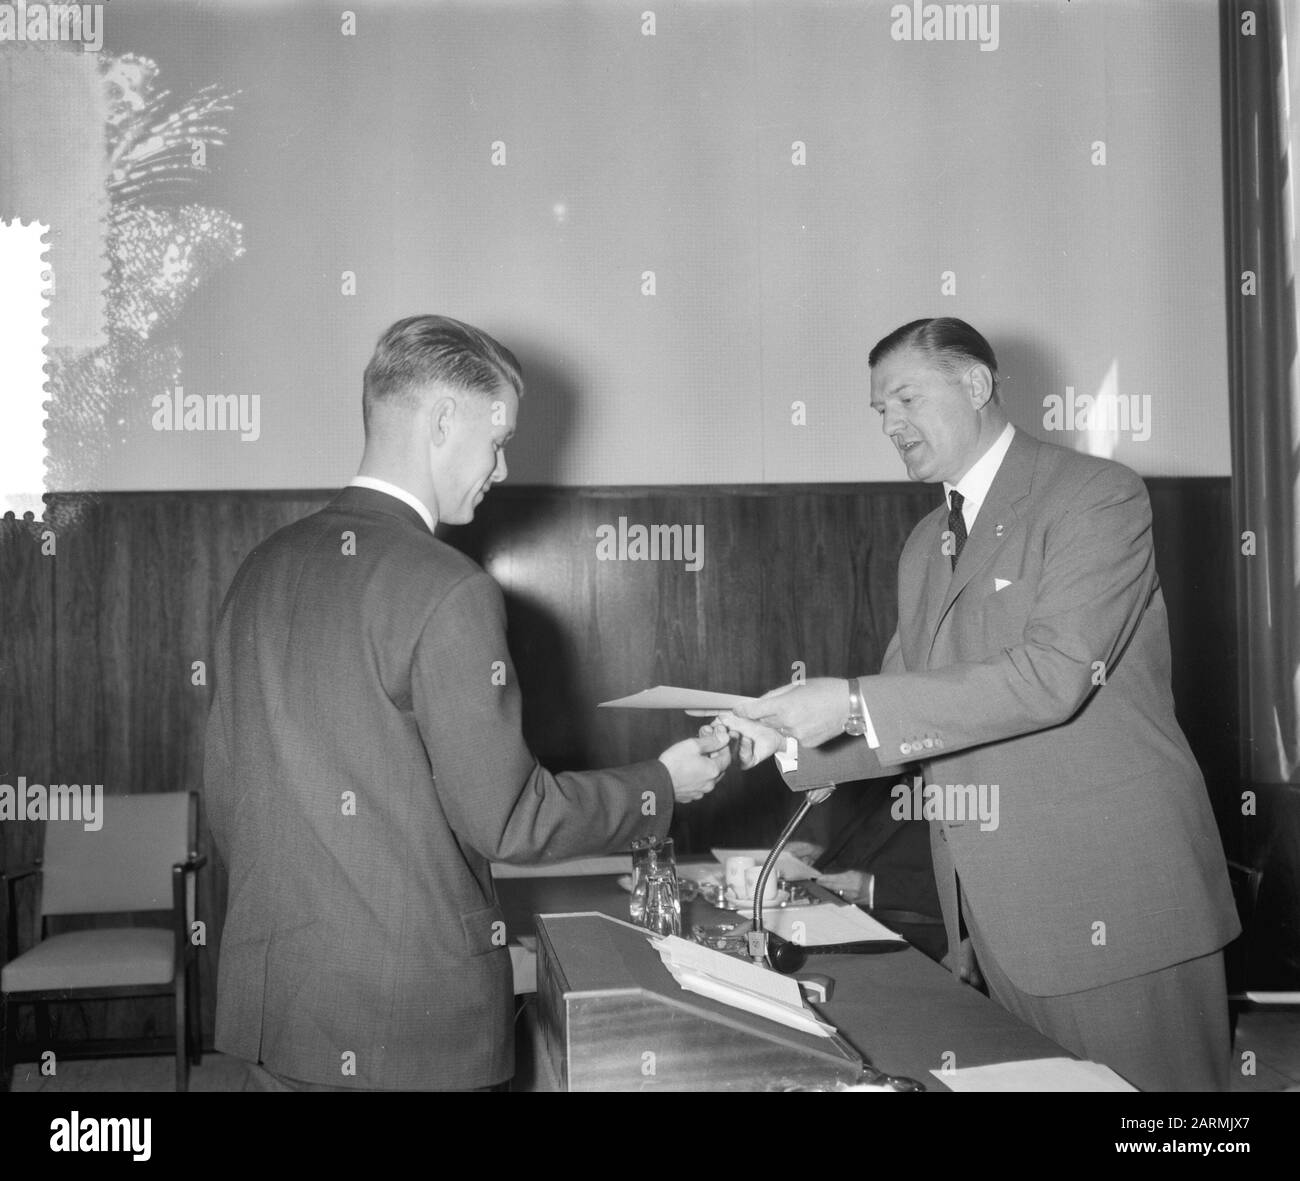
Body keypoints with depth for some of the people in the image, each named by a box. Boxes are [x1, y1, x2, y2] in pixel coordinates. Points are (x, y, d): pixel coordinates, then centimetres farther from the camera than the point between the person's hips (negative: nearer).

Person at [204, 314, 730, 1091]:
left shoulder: (261, 569, 2)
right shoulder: (448, 592, -19)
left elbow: (224, 788, 9)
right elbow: (508, 819, -16)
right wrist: (662, 786, -2)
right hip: (412, 1025, -6)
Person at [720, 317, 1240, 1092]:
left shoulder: (1098, 494, -8)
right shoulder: (925, 547, 15)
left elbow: (1053, 674, -21)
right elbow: (902, 720, 14)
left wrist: (854, 705, -23)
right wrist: (790, 739, -4)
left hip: (1115, 901, -6)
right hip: (997, 915, 7)